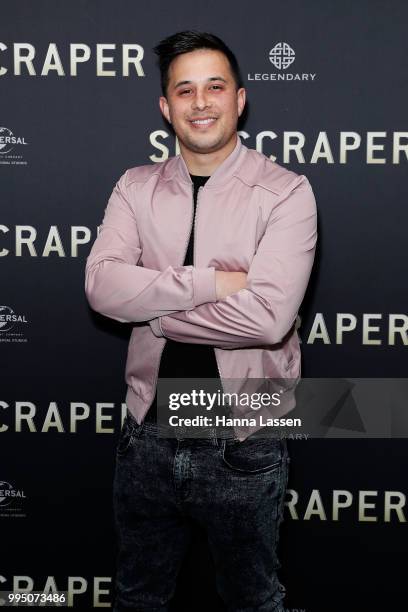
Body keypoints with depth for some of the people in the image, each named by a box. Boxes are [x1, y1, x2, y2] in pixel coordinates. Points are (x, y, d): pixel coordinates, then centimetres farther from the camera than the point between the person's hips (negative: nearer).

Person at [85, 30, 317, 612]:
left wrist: (155, 308, -15)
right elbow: (102, 286, -14)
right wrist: (212, 282, -21)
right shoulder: (136, 187, 1)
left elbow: (268, 316, -24)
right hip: (148, 440, 4)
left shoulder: (285, 192, -11)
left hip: (243, 451, -3)